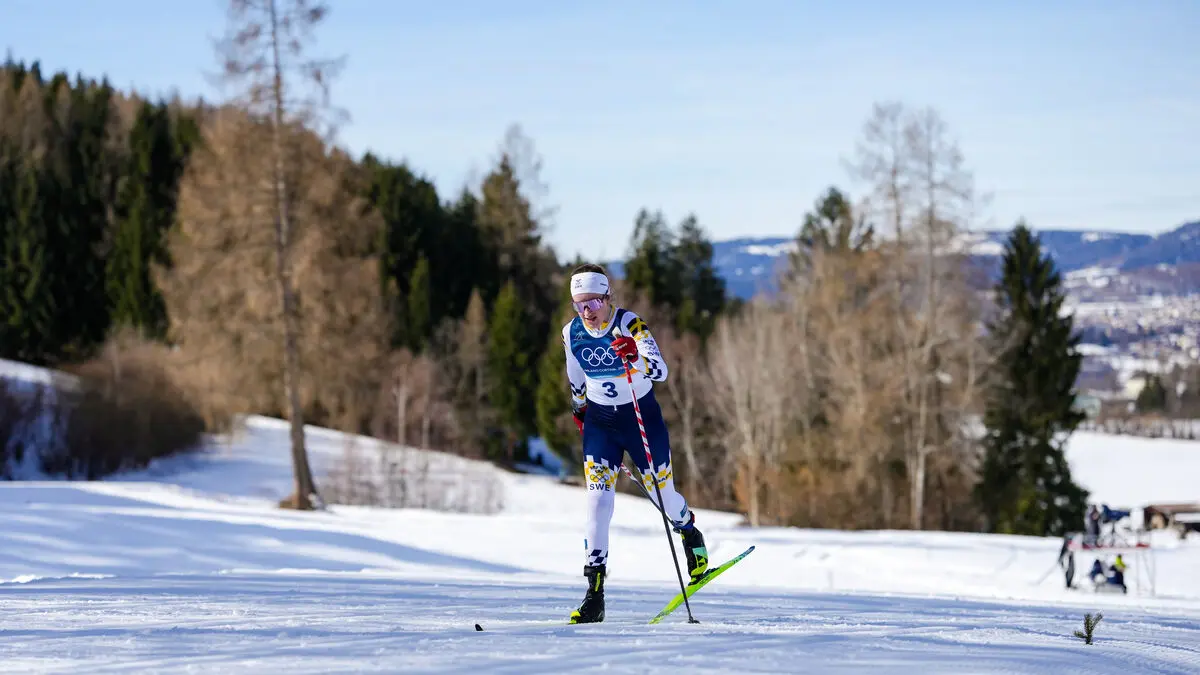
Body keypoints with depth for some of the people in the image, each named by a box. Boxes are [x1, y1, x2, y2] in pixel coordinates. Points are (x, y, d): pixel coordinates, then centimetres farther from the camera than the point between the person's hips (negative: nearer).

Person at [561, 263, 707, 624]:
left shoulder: (630, 324, -20)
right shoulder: (571, 333, -7)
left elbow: (660, 371, -31)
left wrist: (635, 357, -51)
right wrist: (579, 408, 26)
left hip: (642, 416, -2)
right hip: (599, 421, 2)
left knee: (662, 492, 8)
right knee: (598, 501, -13)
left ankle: (689, 532, 46)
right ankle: (594, 594, -15)